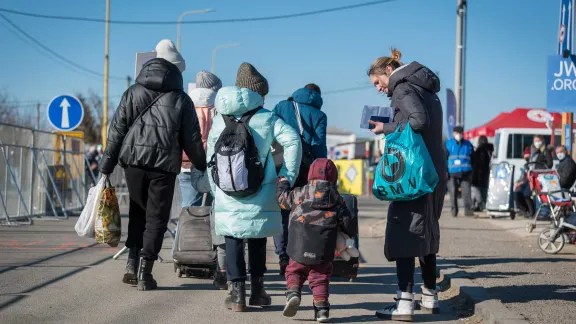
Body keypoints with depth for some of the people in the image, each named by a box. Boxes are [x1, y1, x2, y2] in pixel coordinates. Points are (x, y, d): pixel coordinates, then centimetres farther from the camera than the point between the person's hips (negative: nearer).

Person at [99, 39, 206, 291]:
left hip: (134, 161, 2)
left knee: (138, 211, 19)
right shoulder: (181, 100, 2)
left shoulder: (133, 93, 6)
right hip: (165, 165, -2)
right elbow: (192, 140, 4)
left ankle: (132, 263, 8)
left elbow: (116, 130, 2)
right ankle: (145, 272, 0)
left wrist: (106, 166, 5)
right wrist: (203, 166, 19)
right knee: (156, 217, 6)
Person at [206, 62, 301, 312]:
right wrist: (288, 176, -5)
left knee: (233, 240, 6)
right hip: (261, 193, 0)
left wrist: (214, 188, 12)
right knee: (257, 239, 14)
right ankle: (257, 290, 21)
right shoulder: (268, 118, 2)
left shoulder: (220, 119, 8)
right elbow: (292, 140, -9)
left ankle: (238, 293, 2)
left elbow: (211, 156, 8)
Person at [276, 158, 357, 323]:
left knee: (294, 272, 17)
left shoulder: (299, 194, 0)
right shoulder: (336, 199, 4)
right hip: (323, 253, 1)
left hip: (300, 249, -1)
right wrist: (351, 233, 25)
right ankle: (321, 307, 2)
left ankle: (293, 292, -8)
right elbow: (347, 221, 4)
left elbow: (282, 198, 16)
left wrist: (282, 182, 35)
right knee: (320, 278, 13)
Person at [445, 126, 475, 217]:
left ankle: (468, 210, -9)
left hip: (465, 173, 1)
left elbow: (472, 159, 17)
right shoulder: (448, 144, 8)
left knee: (466, 191, -9)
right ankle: (454, 210, 11)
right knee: (453, 192, 1)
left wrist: (472, 171, 11)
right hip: (452, 173, 0)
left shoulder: (468, 145, 13)